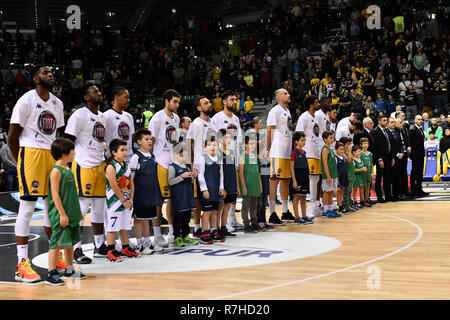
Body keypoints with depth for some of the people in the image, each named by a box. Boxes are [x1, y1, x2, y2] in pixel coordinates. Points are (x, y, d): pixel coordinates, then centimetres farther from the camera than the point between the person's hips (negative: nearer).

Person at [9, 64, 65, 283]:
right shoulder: (26, 100, -7)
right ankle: (22, 264, -7)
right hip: (30, 152, -7)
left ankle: (56, 257, 22)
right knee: (27, 207, -8)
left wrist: (59, 160, 13)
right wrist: (21, 163, -5)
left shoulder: (57, 103, 14)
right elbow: (12, 137, -6)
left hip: (51, 156, 7)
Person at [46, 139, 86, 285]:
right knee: (57, 243, -6)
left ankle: (69, 270, 25)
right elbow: (55, 194, -17)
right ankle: (51, 273, -1)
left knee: (70, 242, 15)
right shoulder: (56, 170, -14)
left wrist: (78, 211, 23)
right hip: (61, 216, -9)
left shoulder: (68, 170, 14)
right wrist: (62, 214, -20)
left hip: (71, 215, 9)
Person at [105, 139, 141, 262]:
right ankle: (111, 252, 1)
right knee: (112, 227, -3)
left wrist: (130, 199, 1)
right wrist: (123, 200, -15)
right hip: (115, 202, -8)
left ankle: (126, 249, 23)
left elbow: (131, 184, 13)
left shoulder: (126, 166, 12)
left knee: (125, 226, 14)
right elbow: (113, 185, -18)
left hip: (126, 202, 8)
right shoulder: (111, 166, -12)